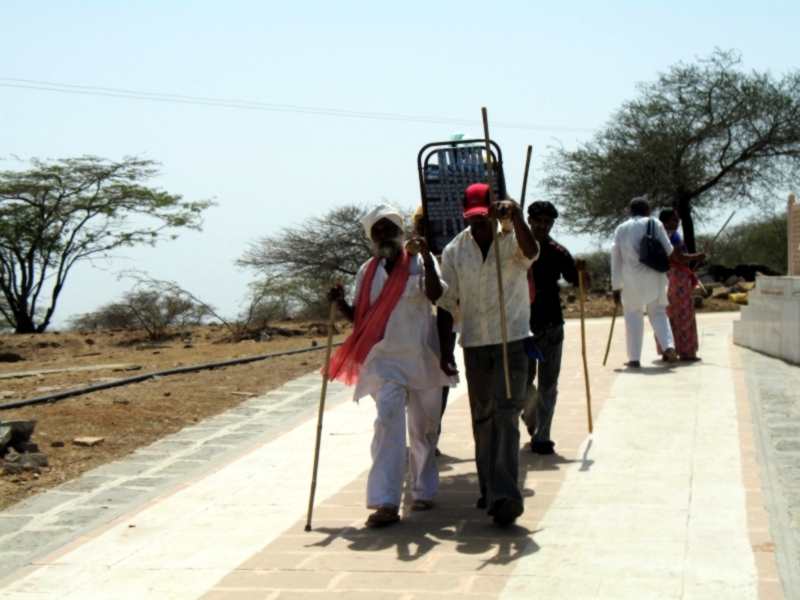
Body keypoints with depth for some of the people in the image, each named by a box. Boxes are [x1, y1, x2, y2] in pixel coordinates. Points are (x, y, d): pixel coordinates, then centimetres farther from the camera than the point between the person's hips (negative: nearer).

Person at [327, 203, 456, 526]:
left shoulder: (420, 262, 0)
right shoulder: (367, 272, 10)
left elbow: (436, 294, -18)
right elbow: (359, 318, 13)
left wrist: (426, 256, -28)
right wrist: (340, 303, -6)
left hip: (421, 360, -1)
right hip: (385, 362, 1)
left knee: (423, 429, 10)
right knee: (388, 425, -12)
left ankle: (424, 491, 26)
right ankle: (386, 502, -15)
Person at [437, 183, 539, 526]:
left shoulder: (512, 241, -4)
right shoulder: (454, 251, 4)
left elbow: (531, 251, -29)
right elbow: (447, 303, 7)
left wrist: (515, 215, -45)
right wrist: (444, 349, 2)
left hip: (512, 340, -3)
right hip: (474, 344, 3)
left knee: (506, 414, -13)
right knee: (482, 418, 10)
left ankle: (504, 494, -18)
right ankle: (490, 489, 24)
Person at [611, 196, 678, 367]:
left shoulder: (621, 229, 10)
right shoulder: (654, 223, 4)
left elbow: (616, 259, 11)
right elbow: (668, 249, -1)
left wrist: (616, 287, 15)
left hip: (631, 278, 0)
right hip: (654, 276, 0)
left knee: (633, 316, 8)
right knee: (658, 312, 12)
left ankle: (634, 358, 6)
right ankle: (669, 346, -8)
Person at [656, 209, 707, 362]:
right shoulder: (673, 235, -12)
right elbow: (678, 257, -22)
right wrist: (696, 257, -9)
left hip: (661, 278, 9)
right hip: (676, 276, -9)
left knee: (666, 314, 10)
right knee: (682, 314, -5)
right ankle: (685, 352, -4)